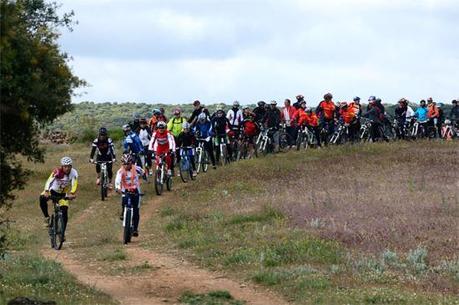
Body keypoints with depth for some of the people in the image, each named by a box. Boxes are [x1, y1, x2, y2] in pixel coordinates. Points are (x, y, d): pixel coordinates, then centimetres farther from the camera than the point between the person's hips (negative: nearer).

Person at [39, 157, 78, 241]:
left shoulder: (74, 173, -22)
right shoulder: (57, 172, -27)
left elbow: (74, 184, -34)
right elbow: (49, 181, -38)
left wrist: (72, 194, -53)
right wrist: (46, 192, -54)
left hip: (63, 194, 1)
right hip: (53, 190, -1)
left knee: (64, 213, -11)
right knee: (42, 198, -32)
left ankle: (62, 233, 3)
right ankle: (46, 217, -14)